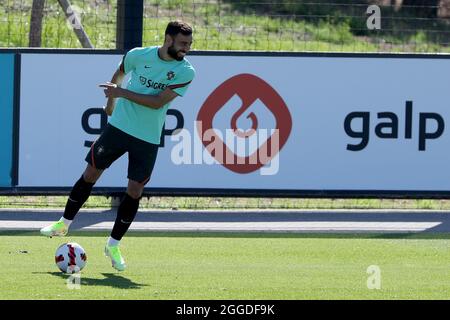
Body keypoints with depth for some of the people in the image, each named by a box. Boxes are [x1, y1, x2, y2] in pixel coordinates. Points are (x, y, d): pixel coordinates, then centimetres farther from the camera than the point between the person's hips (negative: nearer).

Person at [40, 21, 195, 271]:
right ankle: (64, 224, 21)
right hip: (119, 127, 1)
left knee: (135, 192, -3)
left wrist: (121, 93, -19)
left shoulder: (186, 71, -11)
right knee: (91, 175, 2)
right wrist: (111, 101, 22)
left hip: (148, 140, -1)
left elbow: (158, 102, -19)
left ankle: (114, 245, 13)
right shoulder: (138, 55, -5)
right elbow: (119, 73, 19)